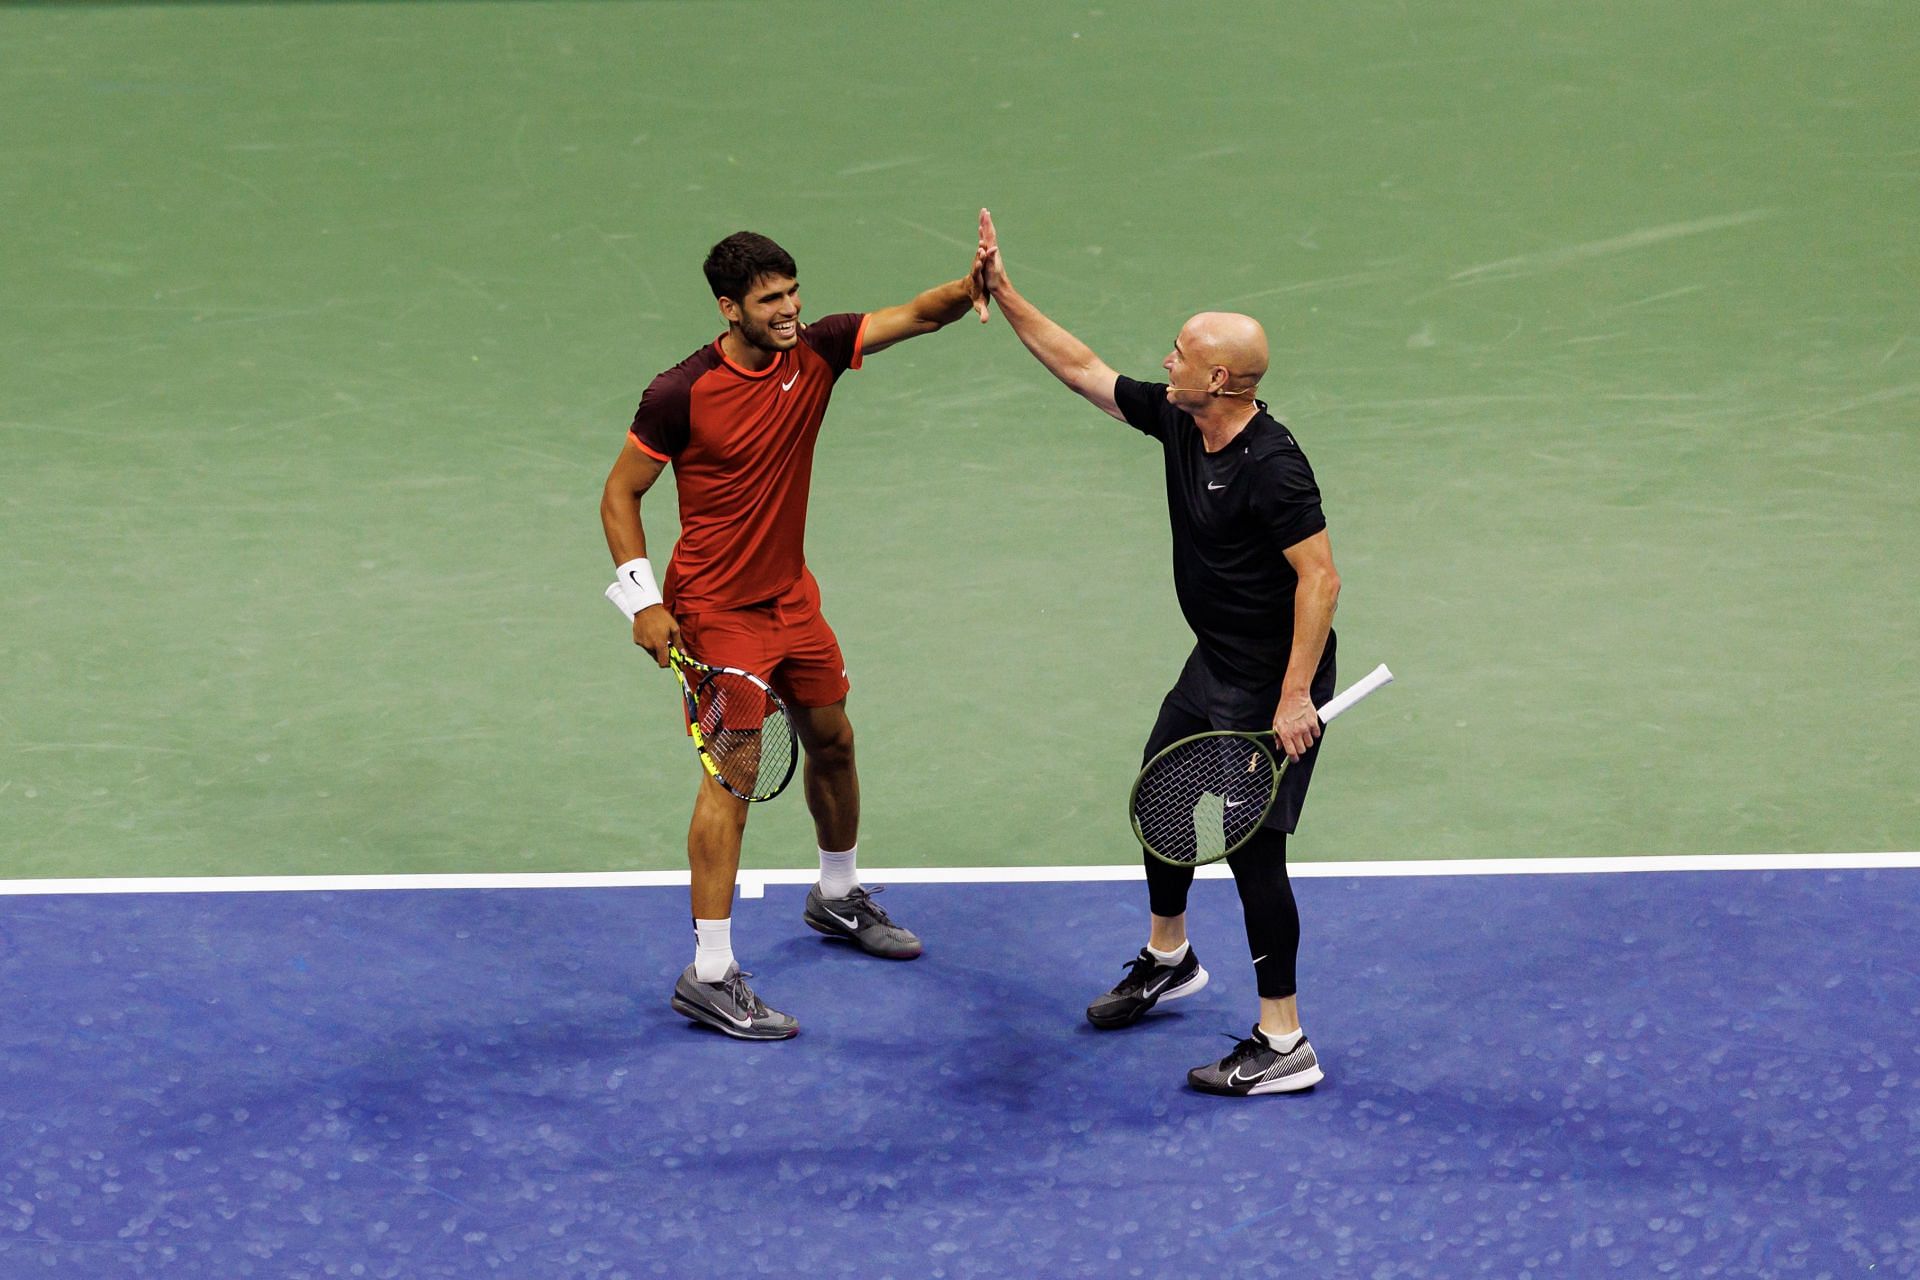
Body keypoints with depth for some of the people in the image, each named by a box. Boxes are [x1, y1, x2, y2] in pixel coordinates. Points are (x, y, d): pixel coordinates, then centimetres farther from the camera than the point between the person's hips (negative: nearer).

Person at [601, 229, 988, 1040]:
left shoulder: (816, 351, -6)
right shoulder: (681, 394, -20)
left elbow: (917, 315, -11)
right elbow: (620, 493, -11)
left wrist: (971, 289, -34)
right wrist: (644, 601, -18)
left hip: (792, 598, 7)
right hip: (715, 610, -7)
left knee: (832, 740, 20)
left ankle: (838, 898, 46)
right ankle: (709, 977, -7)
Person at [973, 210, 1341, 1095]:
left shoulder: (1272, 468, -27)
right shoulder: (1177, 423, -2)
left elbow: (1320, 579, -28)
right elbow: (1081, 369, 9)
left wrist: (1295, 697, -30)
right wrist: (1002, 294, 6)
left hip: (1273, 687, -10)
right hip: (1213, 665, 10)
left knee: (1252, 847, -7)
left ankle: (1283, 1046, 0)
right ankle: (1168, 958, 49)